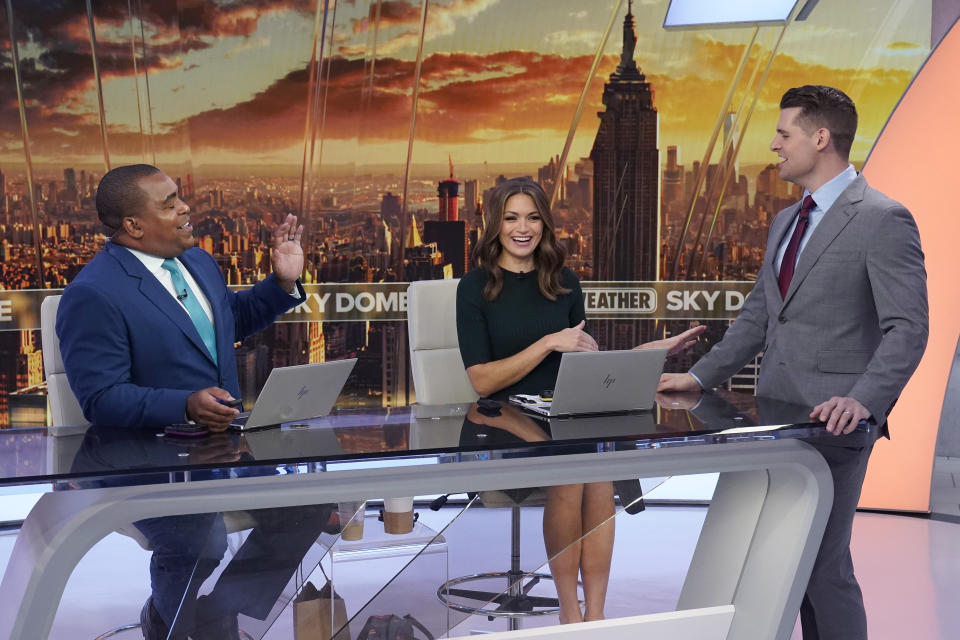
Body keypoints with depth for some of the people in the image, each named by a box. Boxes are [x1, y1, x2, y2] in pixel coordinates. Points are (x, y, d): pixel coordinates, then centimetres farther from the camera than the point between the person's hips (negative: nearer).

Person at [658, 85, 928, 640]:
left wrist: (864, 400, -28)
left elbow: (907, 328, -15)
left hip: (832, 424, -8)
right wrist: (701, 376, 12)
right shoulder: (787, 221, 16)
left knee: (824, 564, -5)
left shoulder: (884, 219, -9)